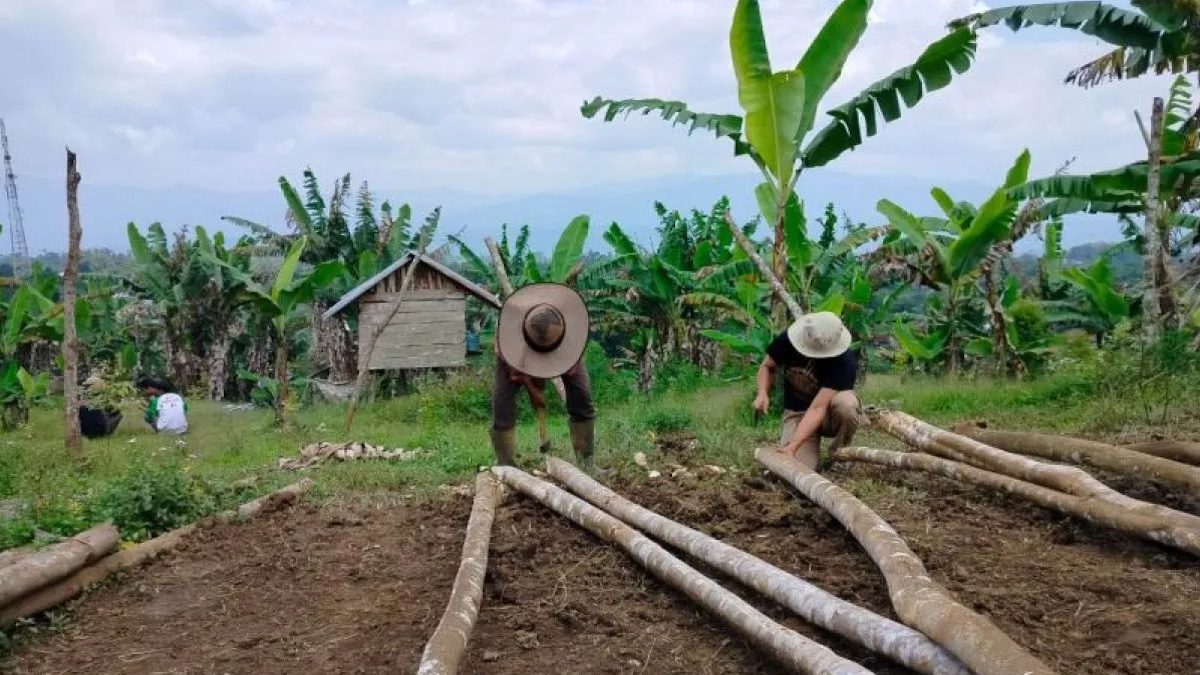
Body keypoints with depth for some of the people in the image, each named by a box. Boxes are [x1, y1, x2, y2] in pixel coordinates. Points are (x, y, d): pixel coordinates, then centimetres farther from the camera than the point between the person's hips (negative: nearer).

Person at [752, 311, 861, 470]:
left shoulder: (845, 362, -31)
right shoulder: (787, 340, -20)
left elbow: (818, 407, -36)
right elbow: (767, 367, -1)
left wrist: (792, 446, -44)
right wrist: (763, 394, -22)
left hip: (828, 414, -1)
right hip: (796, 412, 2)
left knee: (845, 403, -38)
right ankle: (812, 447, 14)